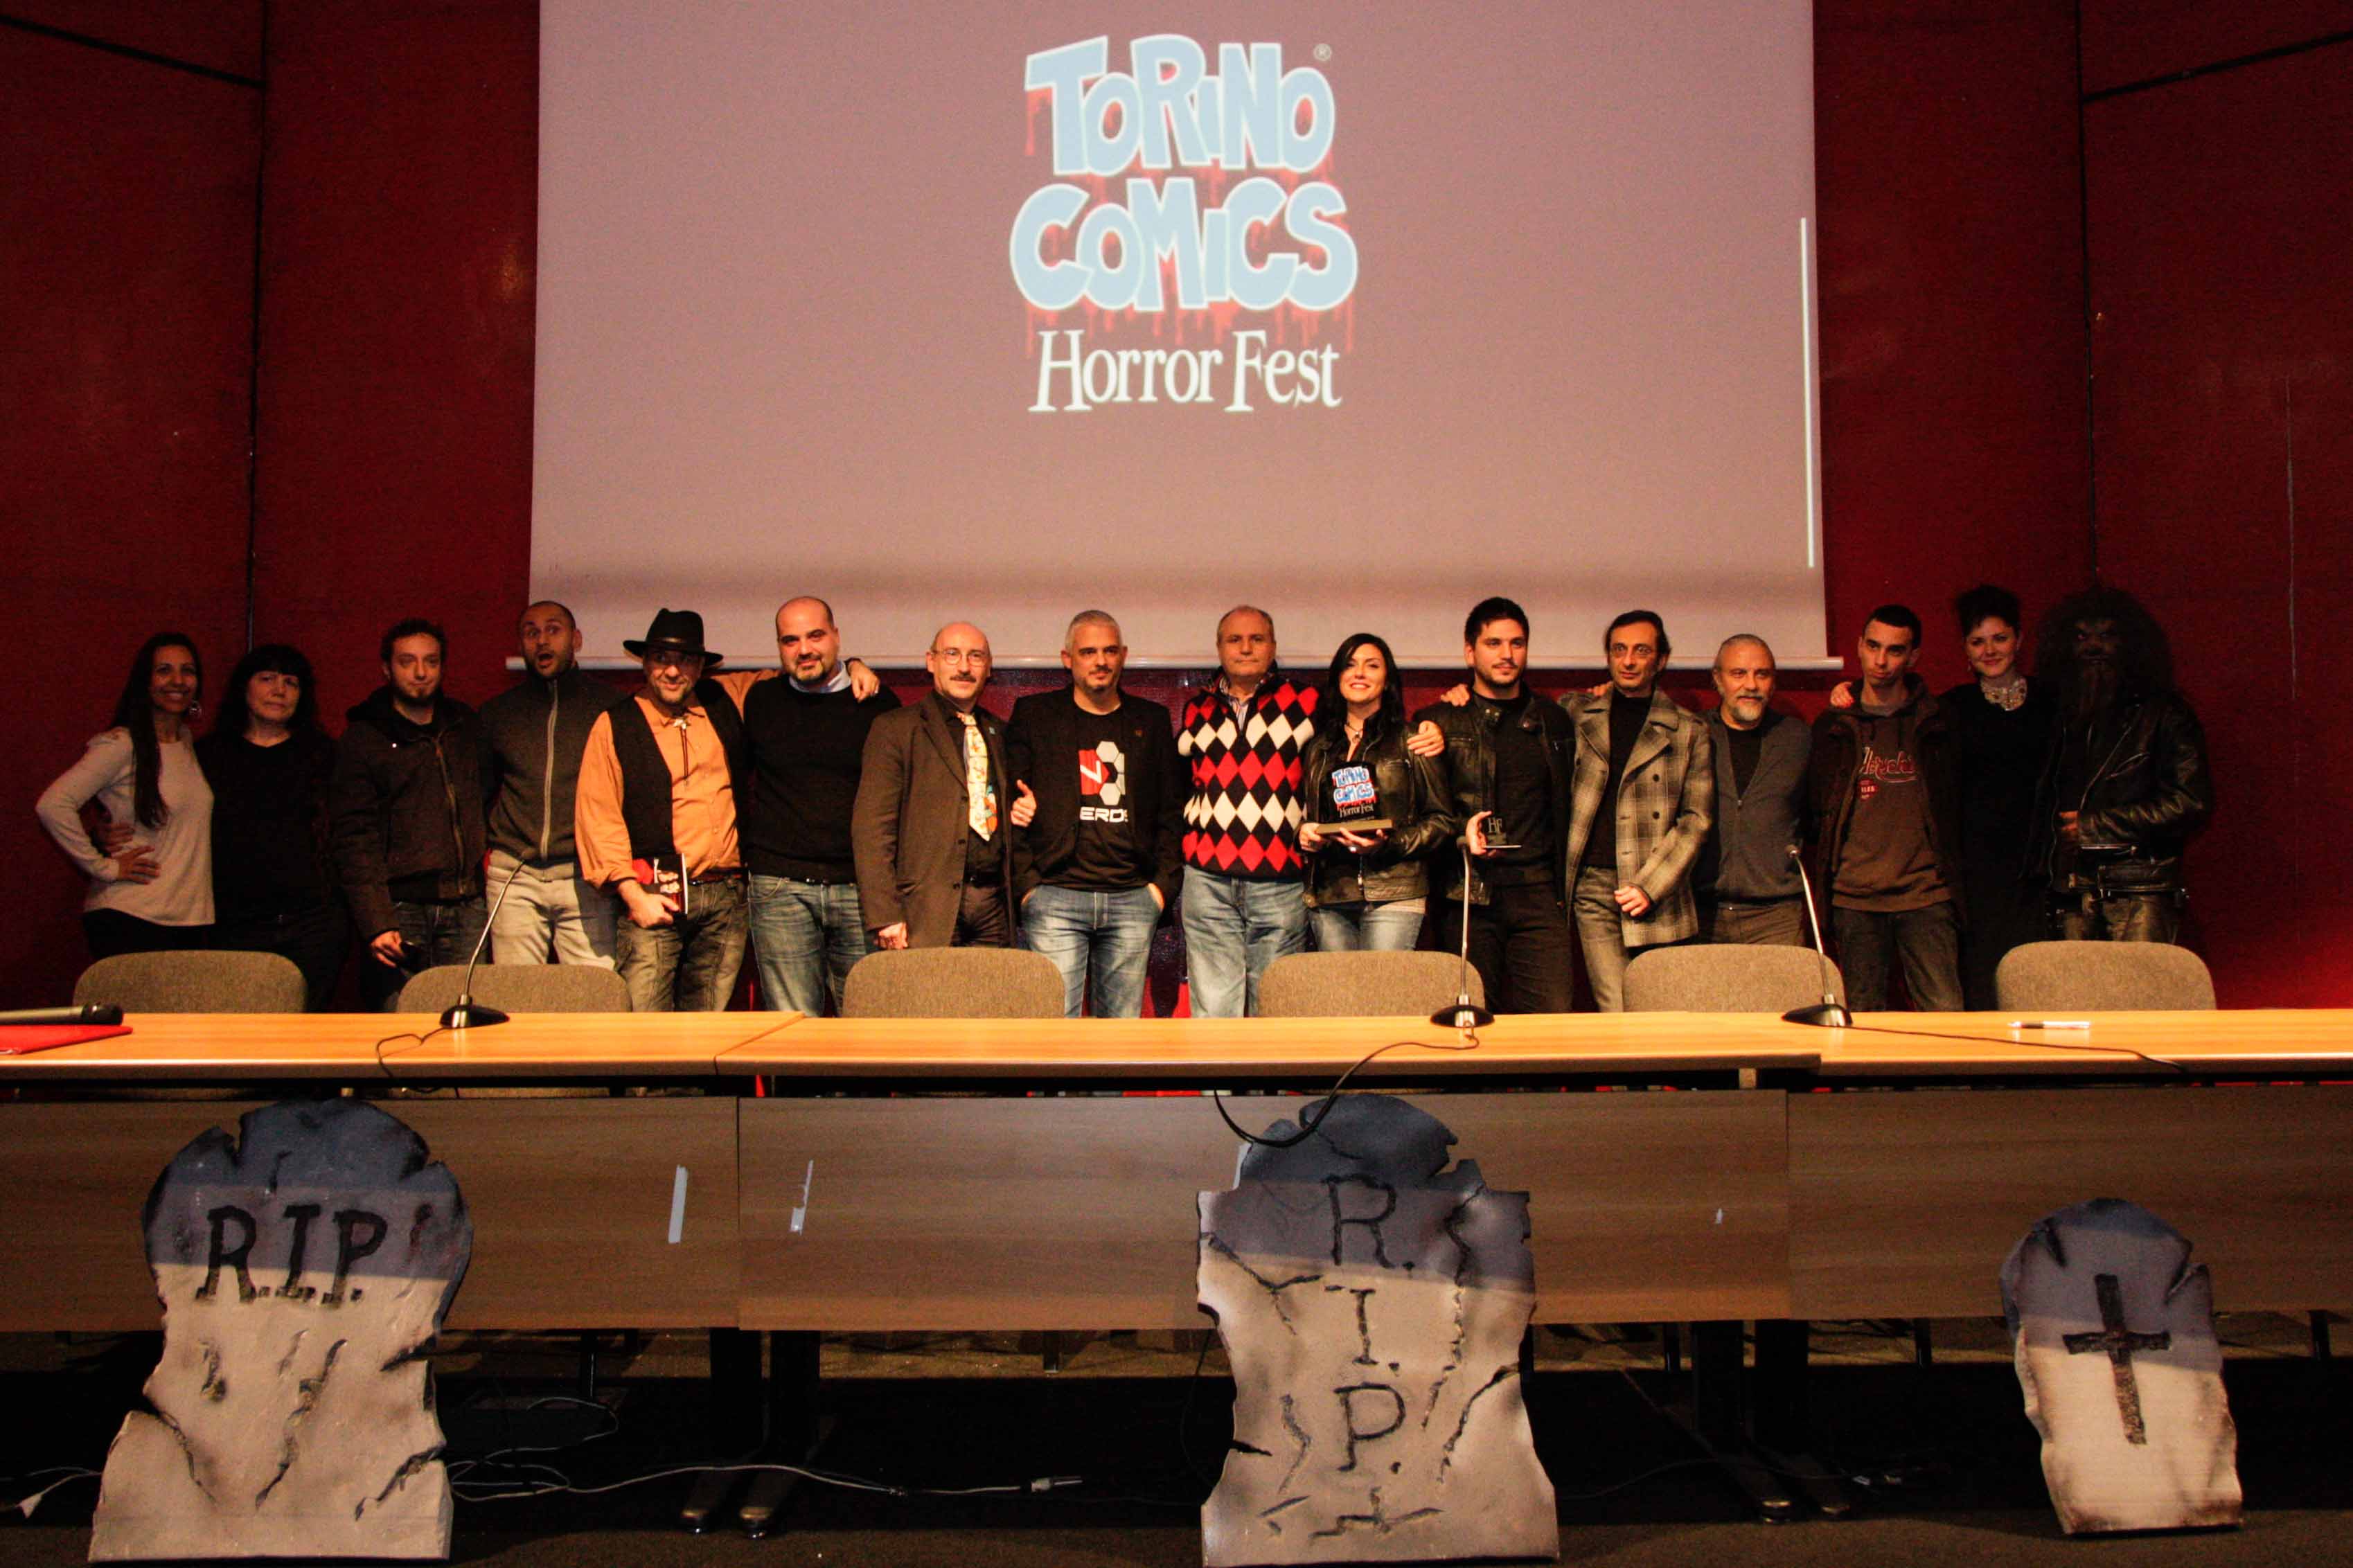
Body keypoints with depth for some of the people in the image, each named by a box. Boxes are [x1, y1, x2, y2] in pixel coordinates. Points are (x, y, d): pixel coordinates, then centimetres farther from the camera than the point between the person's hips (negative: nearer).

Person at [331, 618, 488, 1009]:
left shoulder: (464, 725, 16)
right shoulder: (363, 739, 2)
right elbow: (354, 839, -5)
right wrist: (376, 922, -15)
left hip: (466, 908, 3)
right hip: (401, 907, -3)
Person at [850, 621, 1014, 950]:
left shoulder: (1000, 732, 18)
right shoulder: (894, 728, 2)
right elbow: (870, 827, -5)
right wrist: (885, 916, -12)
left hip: (994, 910, 4)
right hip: (927, 912, -4)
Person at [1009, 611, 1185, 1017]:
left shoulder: (1152, 720, 15)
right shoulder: (1034, 714, 9)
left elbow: (1172, 809, 15)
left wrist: (1164, 882, 4)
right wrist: (1026, 883, -4)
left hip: (1133, 898, 2)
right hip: (1055, 897, -2)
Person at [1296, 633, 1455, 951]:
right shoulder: (1318, 748, 18)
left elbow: (1443, 821, 2)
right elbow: (1303, 813, 26)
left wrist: (1390, 844, -13)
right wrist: (1302, 832, 3)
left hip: (1393, 894, -4)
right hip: (1329, 896, 4)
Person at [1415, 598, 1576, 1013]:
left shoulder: (1555, 722, 17)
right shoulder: (1439, 723, 8)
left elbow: (1567, 808, 20)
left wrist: (1565, 889, 11)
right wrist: (1461, 832, -11)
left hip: (1538, 891, 2)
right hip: (1467, 896, -2)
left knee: (1552, 1017, -9)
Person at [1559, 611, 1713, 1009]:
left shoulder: (1690, 731, 7)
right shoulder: (1575, 712, 12)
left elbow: (1696, 819, 3)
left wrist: (1649, 886, -9)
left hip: (1659, 895, 0)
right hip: (1593, 886, 0)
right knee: (1616, 1018, -6)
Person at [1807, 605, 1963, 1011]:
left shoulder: (1936, 722, 9)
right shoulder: (1833, 725, 10)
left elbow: (1954, 806, 13)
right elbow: (1815, 806, 17)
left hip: (1925, 891, -1)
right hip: (1854, 896, 1)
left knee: (1945, 1014, -8)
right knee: (1863, 1020, 4)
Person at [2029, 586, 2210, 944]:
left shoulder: (2162, 714, 3)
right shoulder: (2063, 717, 18)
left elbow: (2192, 802, -6)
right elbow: (2046, 805, 23)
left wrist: (2095, 825, -6)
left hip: (2139, 890, -4)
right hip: (2071, 892, 4)